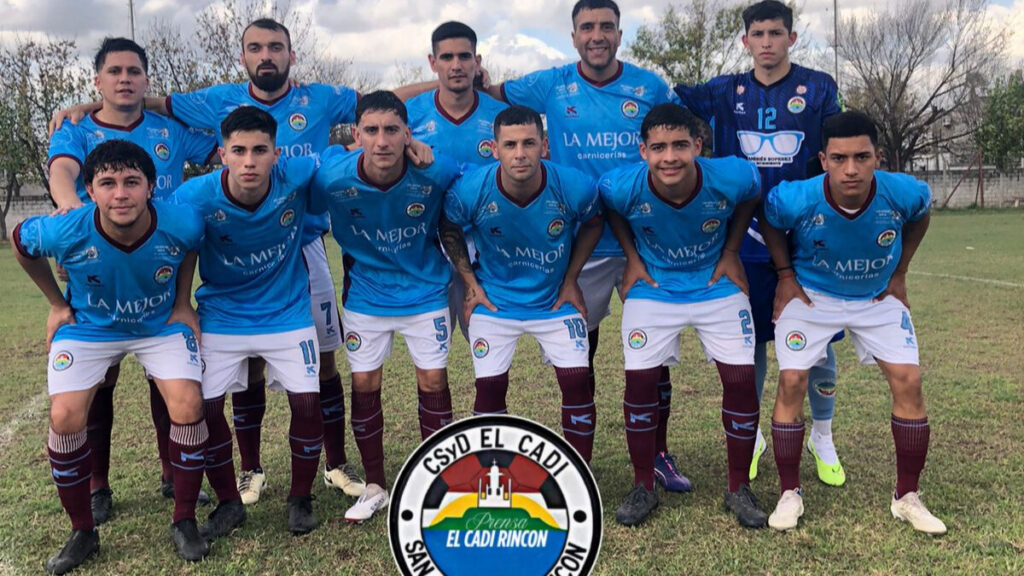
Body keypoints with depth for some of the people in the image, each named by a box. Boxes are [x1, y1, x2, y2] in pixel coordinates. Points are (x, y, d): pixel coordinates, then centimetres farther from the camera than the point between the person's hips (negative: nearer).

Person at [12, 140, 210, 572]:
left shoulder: (182, 224, -28)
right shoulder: (66, 231, -29)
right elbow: (18, 240, -3)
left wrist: (183, 303, -3)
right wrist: (57, 303, 2)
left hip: (162, 326, 0)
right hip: (88, 327, 1)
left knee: (188, 407, -18)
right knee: (65, 418, -13)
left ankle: (184, 522, 3)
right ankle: (82, 532, 10)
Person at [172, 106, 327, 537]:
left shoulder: (299, 176, -21)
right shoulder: (196, 196, -23)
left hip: (288, 312, 0)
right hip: (222, 316, 0)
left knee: (307, 401, -7)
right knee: (204, 407, -3)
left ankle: (300, 498, 17)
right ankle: (228, 503, 21)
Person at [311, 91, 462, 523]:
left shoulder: (437, 172, -21)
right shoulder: (333, 177, -22)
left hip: (425, 293, 0)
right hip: (364, 297, 1)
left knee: (433, 382, 4)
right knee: (365, 386, 6)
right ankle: (375, 487, 24)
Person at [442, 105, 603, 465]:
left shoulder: (576, 188, -22)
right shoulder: (471, 190, -22)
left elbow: (593, 224, 1)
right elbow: (448, 230, -1)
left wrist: (571, 280, 0)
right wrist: (470, 283, -2)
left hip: (555, 300, 0)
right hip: (494, 300, 0)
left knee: (576, 381, -4)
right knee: (490, 386, 1)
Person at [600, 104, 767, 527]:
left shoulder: (732, 177, -25)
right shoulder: (623, 186, -25)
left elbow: (751, 199, 0)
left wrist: (731, 252, -2)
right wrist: (632, 257, -3)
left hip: (717, 284, 0)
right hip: (652, 287, 0)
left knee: (741, 378, -6)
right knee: (640, 379, -6)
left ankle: (739, 489, 14)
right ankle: (643, 487, 13)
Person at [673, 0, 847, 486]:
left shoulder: (819, 89, 2)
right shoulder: (727, 92, 6)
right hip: (747, 240, 1)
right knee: (749, 341, 8)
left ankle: (822, 438, 26)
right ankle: (750, 437, 27)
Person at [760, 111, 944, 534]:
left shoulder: (905, 193, -25)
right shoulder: (796, 199, -31)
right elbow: (767, 221, -6)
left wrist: (899, 273, 2)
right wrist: (785, 274, -6)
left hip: (879, 297, 2)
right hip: (810, 294, -2)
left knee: (908, 380, -7)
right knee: (791, 381, -11)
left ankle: (907, 497, 10)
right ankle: (789, 494, 5)